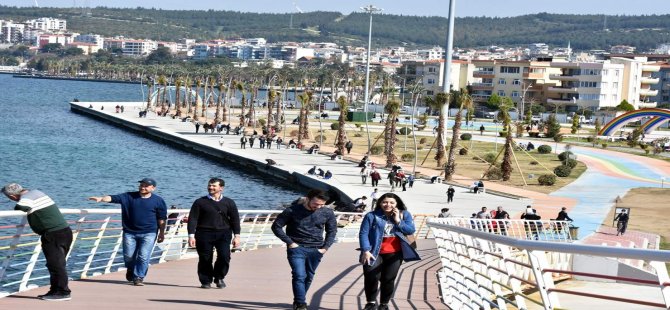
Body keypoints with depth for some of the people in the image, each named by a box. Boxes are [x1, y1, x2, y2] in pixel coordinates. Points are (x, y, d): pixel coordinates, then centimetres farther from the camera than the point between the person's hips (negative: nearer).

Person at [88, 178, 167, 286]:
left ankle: (139, 277, 5)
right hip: (129, 232, 2)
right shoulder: (129, 196, 2)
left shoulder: (158, 201, 1)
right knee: (128, 256, 6)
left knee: (143, 256, -9)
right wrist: (101, 199, -25)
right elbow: (113, 198, -9)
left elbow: (161, 218, 4)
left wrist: (162, 233, 2)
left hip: (148, 234, -2)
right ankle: (130, 270, 37)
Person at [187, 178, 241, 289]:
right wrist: (191, 235, -6)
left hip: (223, 234, 0)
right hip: (204, 234, 0)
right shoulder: (200, 202, 6)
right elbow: (193, 219, 2)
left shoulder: (229, 203, 10)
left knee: (225, 256, -12)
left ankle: (219, 278, 8)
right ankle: (206, 281, 13)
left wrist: (236, 236, 3)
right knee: (205, 259, 0)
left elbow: (235, 219, 11)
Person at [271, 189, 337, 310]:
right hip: (297, 248, -3)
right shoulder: (292, 211, -11)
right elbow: (276, 226, -4)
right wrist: (290, 242, -9)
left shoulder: (327, 213, -2)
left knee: (309, 277, 10)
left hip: (316, 250, 3)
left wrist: (325, 247, 2)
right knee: (299, 276, -14)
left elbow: (332, 230, 12)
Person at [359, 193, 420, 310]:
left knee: (388, 279, 6)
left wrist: (398, 221, -15)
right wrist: (366, 251, -18)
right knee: (371, 277, -11)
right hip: (374, 252, -2)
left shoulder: (404, 215, 3)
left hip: (394, 253, 2)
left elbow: (411, 230, -5)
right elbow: (363, 233, -9)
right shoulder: (372, 216, -5)